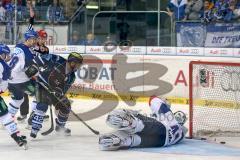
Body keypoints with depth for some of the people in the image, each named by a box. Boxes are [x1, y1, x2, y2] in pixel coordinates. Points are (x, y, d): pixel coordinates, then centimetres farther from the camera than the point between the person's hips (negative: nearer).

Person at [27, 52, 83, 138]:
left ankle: (60, 126, 32)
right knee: (42, 106, -24)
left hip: (55, 90, 7)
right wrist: (33, 67, -28)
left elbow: (62, 90, -13)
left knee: (66, 106, 9)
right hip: (42, 85, -7)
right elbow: (42, 58, -23)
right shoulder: (58, 61, -26)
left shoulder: (71, 77, -10)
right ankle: (34, 129, -24)